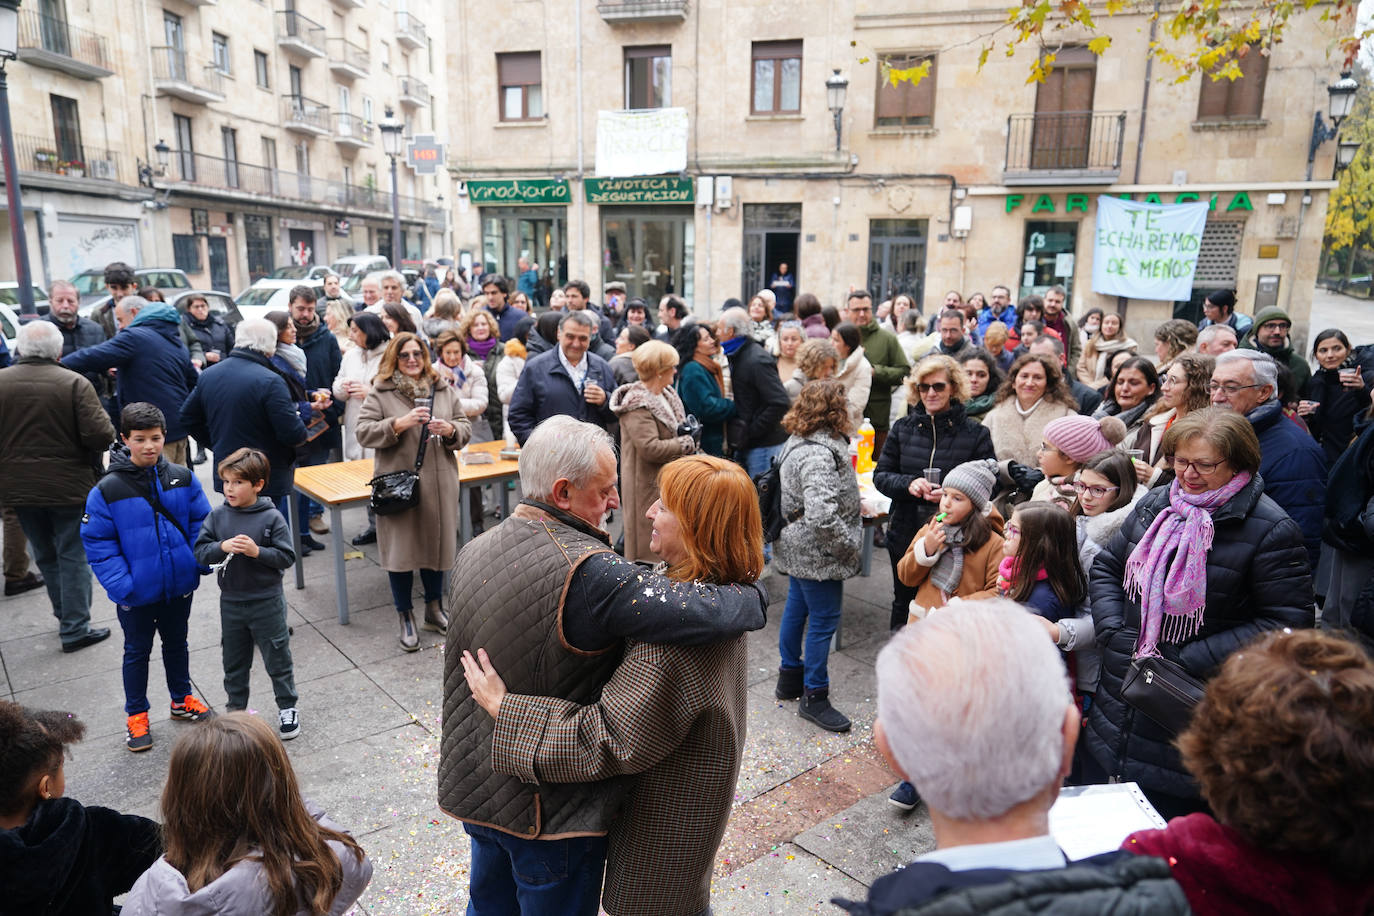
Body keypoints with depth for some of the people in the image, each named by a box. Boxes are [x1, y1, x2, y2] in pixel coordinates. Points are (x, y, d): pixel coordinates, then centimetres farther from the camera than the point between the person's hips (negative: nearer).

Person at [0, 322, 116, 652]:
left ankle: (66, 616, 30)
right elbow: (100, 436, -21)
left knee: (45, 556, 20)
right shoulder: (74, 383, -16)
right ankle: (75, 629, 9)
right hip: (68, 487, -4)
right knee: (73, 557, 6)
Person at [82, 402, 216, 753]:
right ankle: (136, 715, 31)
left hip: (179, 584, 3)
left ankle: (181, 700, 40)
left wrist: (198, 562, -8)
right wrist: (120, 585, -19)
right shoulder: (107, 490, -15)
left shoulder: (183, 478, -7)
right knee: (137, 652, 15)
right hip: (137, 592, -3)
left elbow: (201, 522, 2)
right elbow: (98, 543, -12)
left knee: (177, 644, 21)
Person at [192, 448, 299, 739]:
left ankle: (287, 708, 26)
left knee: (277, 660, 9)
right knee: (234, 663, 19)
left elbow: (287, 556, -12)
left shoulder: (271, 518, -13)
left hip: (266, 602, -3)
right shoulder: (218, 515, -3)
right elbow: (200, 551, -4)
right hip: (230, 603, 4)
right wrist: (223, 547, -22)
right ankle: (235, 710, 36)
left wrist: (257, 551, -26)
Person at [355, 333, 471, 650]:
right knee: (401, 549, 3)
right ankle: (405, 618, 18)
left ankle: (434, 609, 30)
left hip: (439, 484, 3)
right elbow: (364, 432, -9)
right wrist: (400, 423, -21)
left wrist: (450, 430, -11)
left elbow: (465, 430, 11)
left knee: (436, 544, 12)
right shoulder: (380, 393, -1)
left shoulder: (444, 390, 10)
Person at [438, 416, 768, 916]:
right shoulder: (589, 574, -31)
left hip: (473, 788, 7)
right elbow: (711, 612, -37)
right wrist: (751, 591, -17)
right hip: (550, 809, -6)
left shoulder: (471, 552, -5)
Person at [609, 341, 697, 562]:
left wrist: (686, 431, 0)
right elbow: (650, 448, -26)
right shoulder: (637, 406, -19)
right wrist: (686, 444, -15)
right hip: (649, 487, -9)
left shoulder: (666, 395, 10)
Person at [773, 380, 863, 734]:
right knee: (824, 620, 2)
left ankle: (790, 677, 38)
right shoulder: (818, 455, -27)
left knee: (797, 608, 21)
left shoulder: (798, 441, 6)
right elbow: (821, 514, -37)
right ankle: (814, 697, 14)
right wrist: (848, 545, -22)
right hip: (818, 554, -10)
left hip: (797, 547, 10)